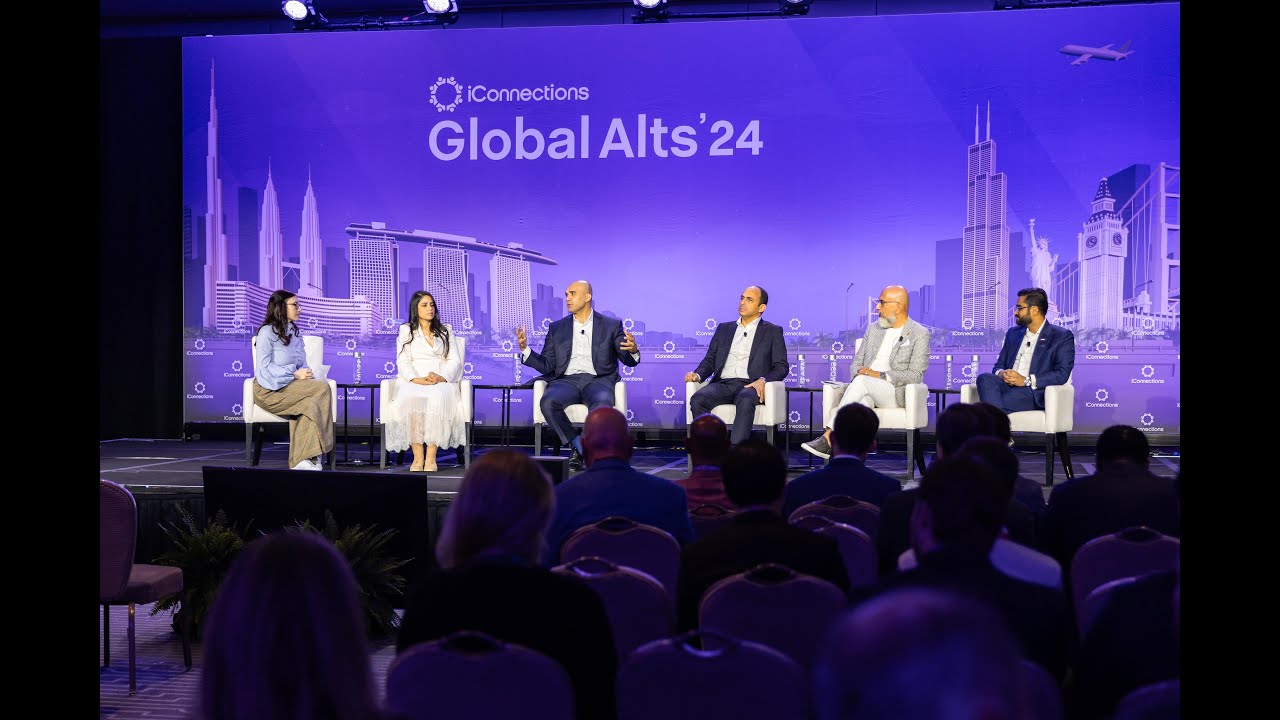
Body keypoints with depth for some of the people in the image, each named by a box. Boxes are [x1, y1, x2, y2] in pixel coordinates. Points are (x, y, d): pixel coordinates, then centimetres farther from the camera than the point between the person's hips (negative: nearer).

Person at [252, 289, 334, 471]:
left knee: (310, 404, -30)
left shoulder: (295, 332, 19)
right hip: (270, 390, -6)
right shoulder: (267, 332, -4)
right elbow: (263, 369, -11)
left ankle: (301, 460, -32)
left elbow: (301, 365, 18)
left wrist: (306, 374, -6)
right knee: (322, 388, -26)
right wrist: (294, 375, -18)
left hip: (292, 387, 6)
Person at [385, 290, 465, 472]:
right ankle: (417, 456, -35)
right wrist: (417, 379, -16)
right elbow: (403, 362, 4)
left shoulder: (445, 330, 20)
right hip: (413, 380, 0)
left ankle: (431, 457, -37)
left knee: (438, 398, -37)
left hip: (442, 380, 0)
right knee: (411, 399, -38)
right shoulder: (406, 330, 16)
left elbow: (455, 360, 10)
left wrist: (442, 377, -12)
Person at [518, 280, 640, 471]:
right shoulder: (557, 328, 18)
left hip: (598, 380, -2)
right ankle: (578, 445, -14)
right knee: (548, 402, -32)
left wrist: (633, 351, -19)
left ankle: (581, 450, -17)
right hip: (567, 380, 2)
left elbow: (628, 360, 6)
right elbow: (546, 366, 14)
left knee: (602, 405, -37)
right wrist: (526, 349, -3)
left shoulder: (611, 325, 12)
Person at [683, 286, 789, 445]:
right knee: (697, 399, -30)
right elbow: (710, 360, 21)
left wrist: (763, 380, -14)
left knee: (745, 400, -40)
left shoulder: (773, 331, 14)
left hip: (750, 386, -3)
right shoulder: (724, 329, 24)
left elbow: (781, 366, 6)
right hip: (723, 383, 3)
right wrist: (698, 375, -2)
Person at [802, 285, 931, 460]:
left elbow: (915, 375, -6)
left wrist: (880, 375, -17)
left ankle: (827, 437, -38)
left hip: (896, 393, -4)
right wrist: (859, 372, -6)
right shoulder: (873, 329, 21)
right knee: (861, 403, -36)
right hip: (866, 391, 4)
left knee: (862, 381, -35)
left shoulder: (920, 334, 3)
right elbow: (857, 362, 20)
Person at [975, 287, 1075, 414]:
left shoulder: (1062, 336, 6)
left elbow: (1062, 374, -6)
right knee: (985, 378, -32)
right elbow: (999, 365, 23)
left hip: (1035, 393, -5)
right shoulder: (1013, 333, 25)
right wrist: (1001, 373, -4)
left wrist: (1026, 380, -16)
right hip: (1007, 385, 6)